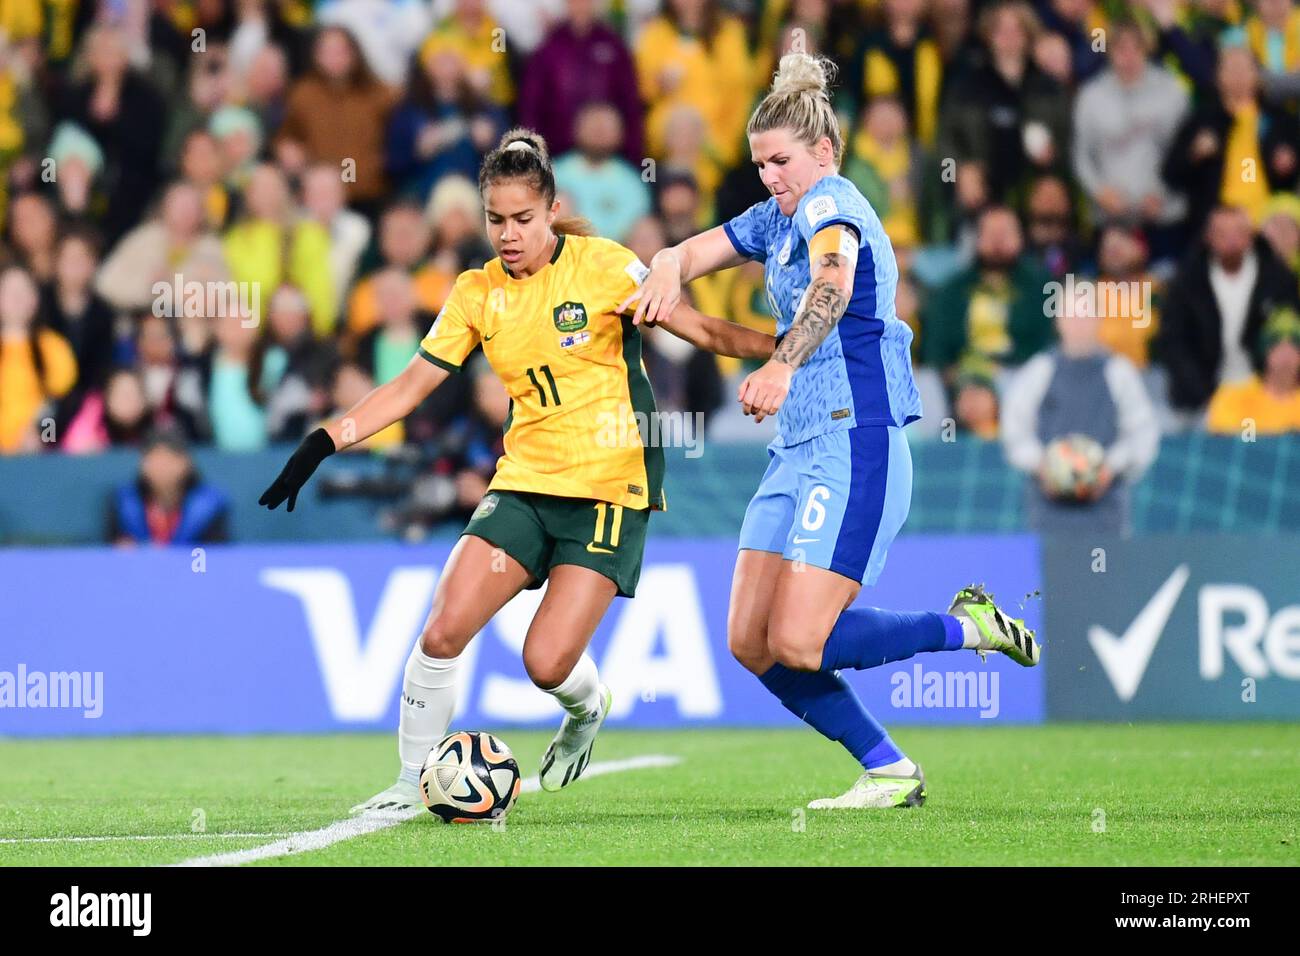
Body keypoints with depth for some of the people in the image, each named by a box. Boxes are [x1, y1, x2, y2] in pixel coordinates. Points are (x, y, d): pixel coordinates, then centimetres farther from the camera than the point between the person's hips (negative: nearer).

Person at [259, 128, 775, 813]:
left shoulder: (602, 264, -6)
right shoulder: (477, 294, 5)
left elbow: (699, 330, -1)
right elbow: (409, 386, 8)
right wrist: (322, 444, -1)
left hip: (610, 487, -4)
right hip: (525, 481, 4)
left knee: (547, 663, -14)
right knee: (442, 632, -14)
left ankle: (587, 711, 23)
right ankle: (412, 783, 3)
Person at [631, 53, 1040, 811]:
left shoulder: (831, 204, -10)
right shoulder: (779, 221, 18)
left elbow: (833, 287, -31)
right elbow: (688, 253, 16)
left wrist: (781, 366, -50)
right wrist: (667, 275, -10)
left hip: (854, 444, -10)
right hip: (798, 450, 10)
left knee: (798, 644, -15)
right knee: (749, 641, 2)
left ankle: (967, 626, 3)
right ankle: (889, 772, 10)